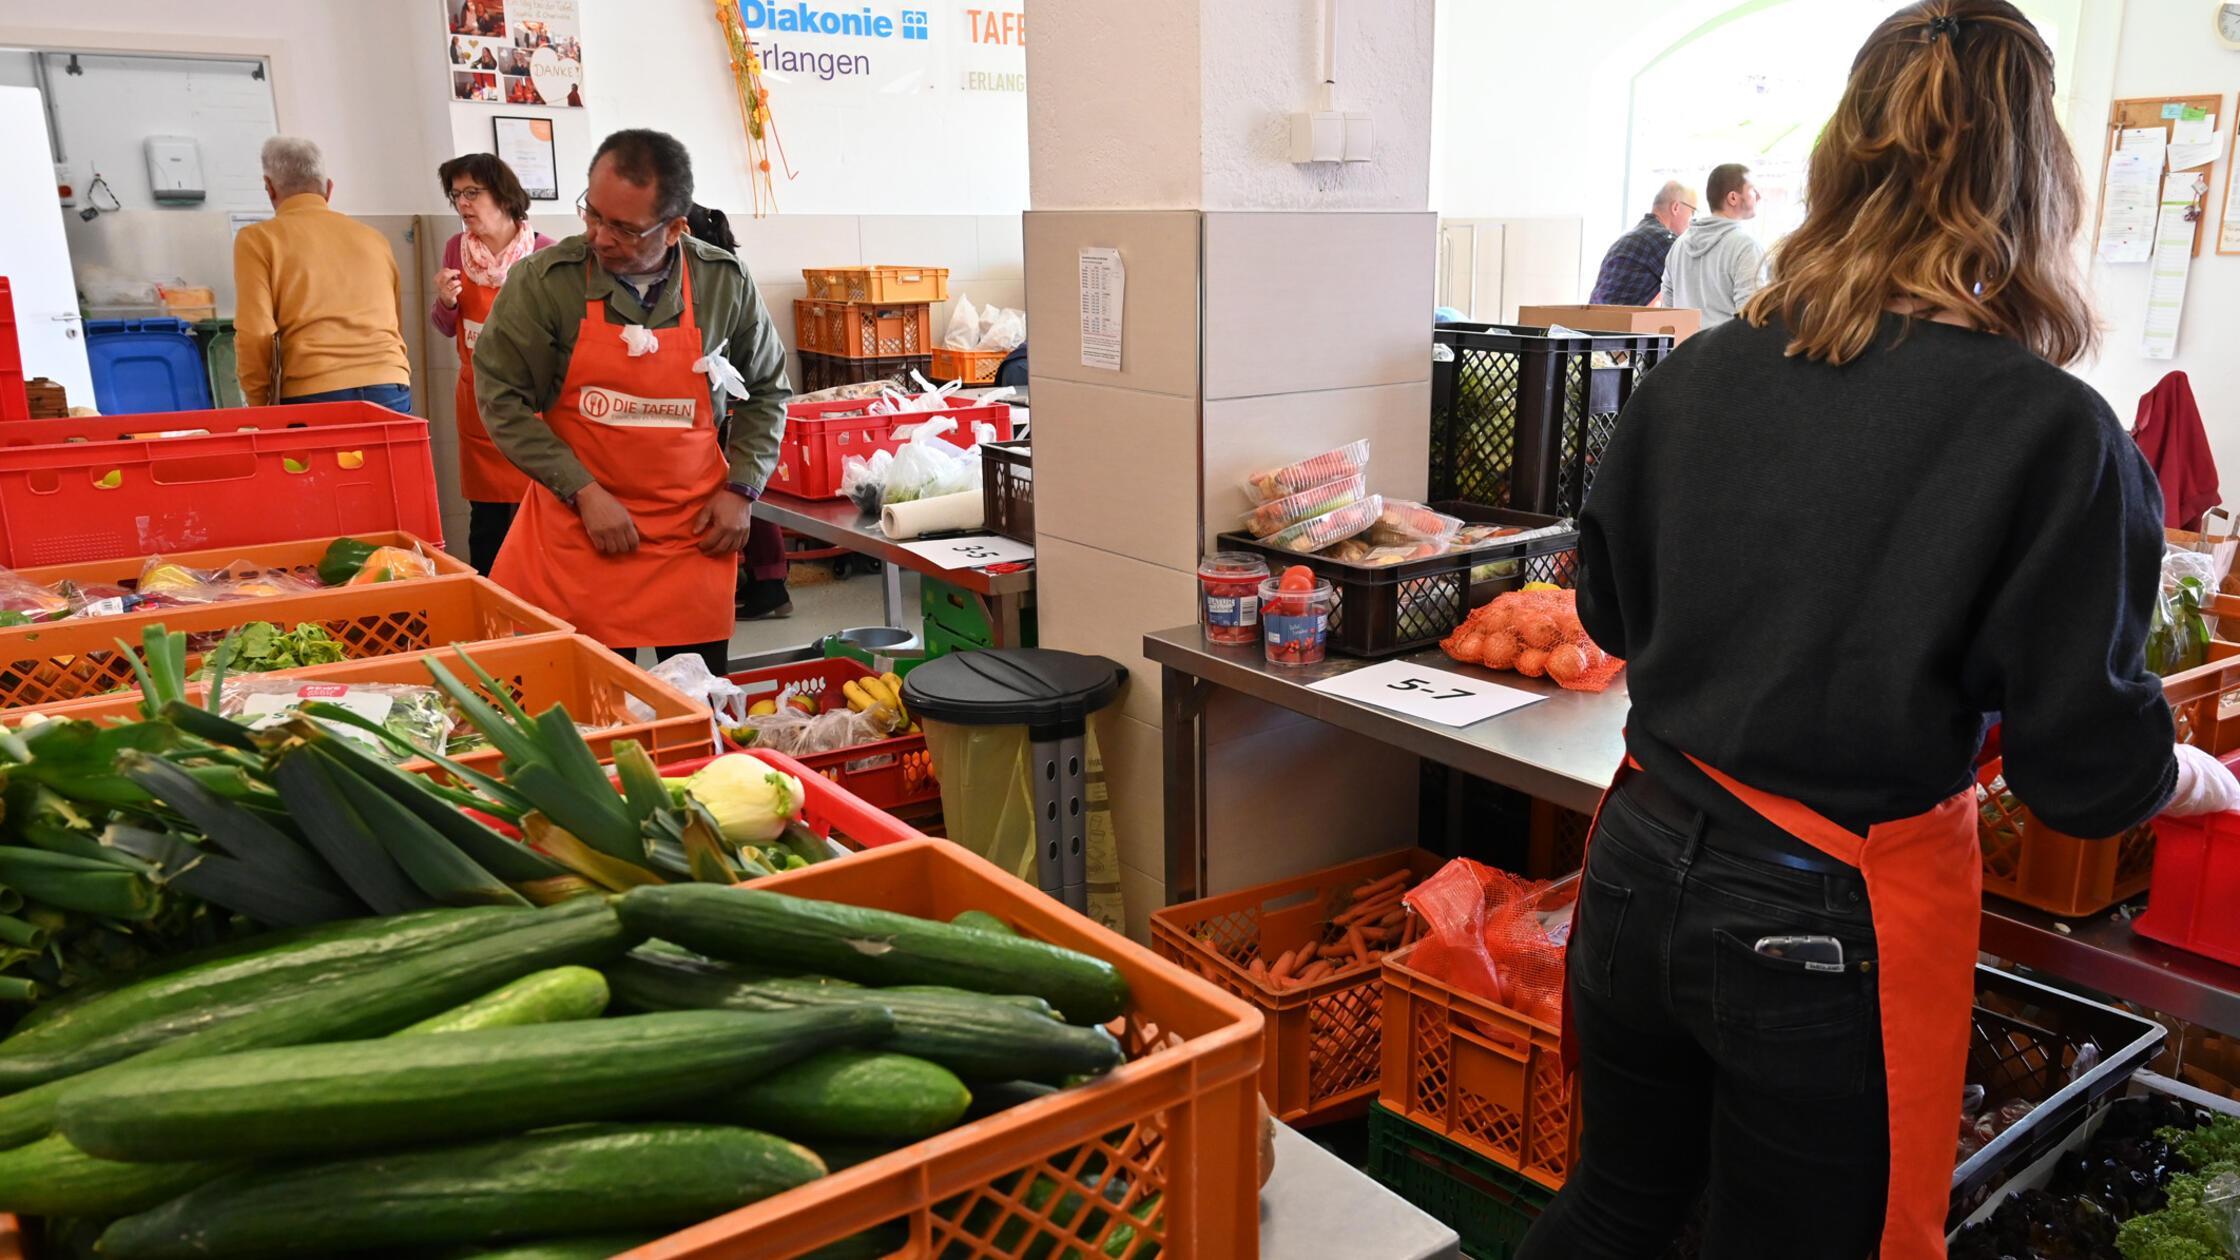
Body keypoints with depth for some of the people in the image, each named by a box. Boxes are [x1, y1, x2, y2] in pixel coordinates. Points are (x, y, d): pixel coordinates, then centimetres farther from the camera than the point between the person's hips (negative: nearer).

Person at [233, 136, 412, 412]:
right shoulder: (374, 239, 20)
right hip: (390, 391, 3)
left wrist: (260, 406, 10)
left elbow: (254, 336, -1)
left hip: (312, 399, -3)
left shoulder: (258, 239, 8)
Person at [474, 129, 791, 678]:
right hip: (575, 529, -1)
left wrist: (742, 489, -1)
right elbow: (502, 396, -4)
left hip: (695, 533, 1)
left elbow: (766, 391, 10)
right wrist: (584, 492, -12)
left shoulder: (725, 282, -2)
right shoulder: (543, 279, -8)